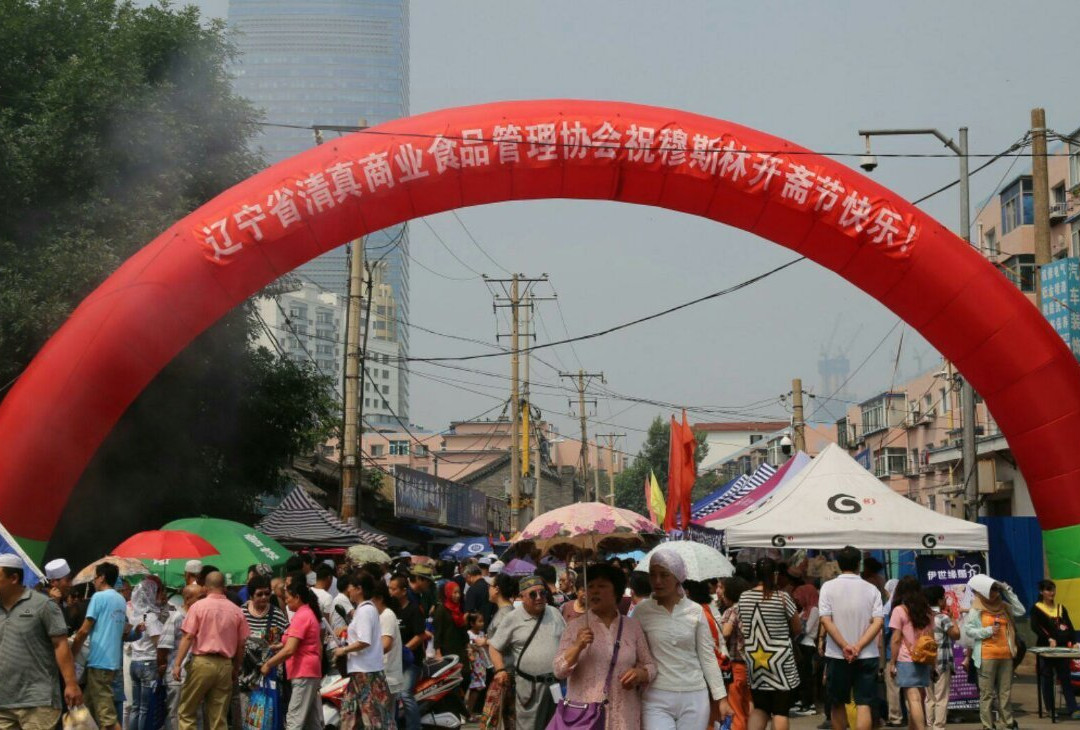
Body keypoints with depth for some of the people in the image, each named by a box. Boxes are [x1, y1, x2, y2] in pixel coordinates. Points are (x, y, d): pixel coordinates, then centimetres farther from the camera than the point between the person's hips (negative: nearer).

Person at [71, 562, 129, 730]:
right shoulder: (121, 600, 15)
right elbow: (125, 629, 24)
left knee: (107, 715, -11)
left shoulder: (99, 597, -9)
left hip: (99, 661, -9)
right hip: (113, 660, 9)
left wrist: (71, 655, -2)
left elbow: (84, 631, -12)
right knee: (91, 710, 15)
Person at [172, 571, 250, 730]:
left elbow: (188, 637, -8)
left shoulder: (198, 606, -2)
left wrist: (177, 664, -6)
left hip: (202, 662, -3)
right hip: (225, 664, 3)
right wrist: (236, 669, 18)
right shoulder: (236, 611, 6)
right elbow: (241, 644, 7)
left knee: (186, 712, 7)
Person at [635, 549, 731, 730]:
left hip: (695, 697, 2)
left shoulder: (695, 611, 3)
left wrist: (721, 697, 4)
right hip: (657, 699, -1)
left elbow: (708, 657, 6)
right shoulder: (641, 611, -1)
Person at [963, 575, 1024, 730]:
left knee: (1006, 692, 8)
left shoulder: (1003, 606, 12)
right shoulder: (976, 610, -4)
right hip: (987, 656, -5)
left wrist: (1008, 591, 5)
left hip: (1006, 655, 5)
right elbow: (968, 630, -6)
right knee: (987, 693, -2)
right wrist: (988, 631, -15)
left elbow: (1020, 611, 6)